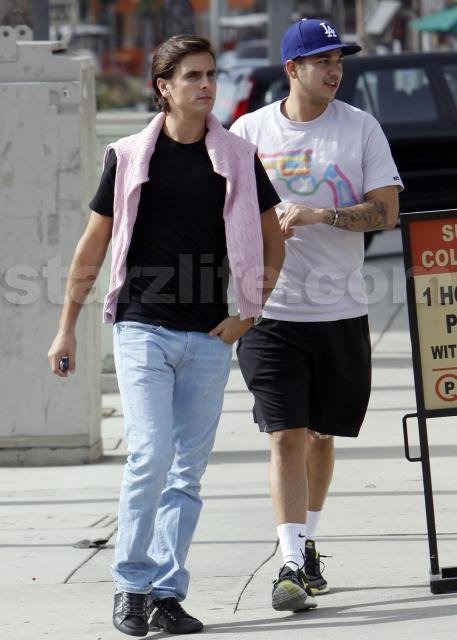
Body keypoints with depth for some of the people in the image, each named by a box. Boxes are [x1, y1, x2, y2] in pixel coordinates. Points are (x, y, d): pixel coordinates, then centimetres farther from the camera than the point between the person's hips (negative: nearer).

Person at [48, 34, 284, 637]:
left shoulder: (237, 158, 6)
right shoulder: (129, 157, 2)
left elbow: (272, 241, 15)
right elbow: (93, 247, 9)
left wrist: (248, 313, 5)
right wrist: (67, 328, 8)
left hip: (209, 338, 2)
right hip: (143, 329, -2)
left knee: (188, 472, 3)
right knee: (151, 456, -13)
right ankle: (131, 583, -1)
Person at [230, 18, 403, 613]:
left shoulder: (361, 128, 2)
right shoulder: (249, 131, 3)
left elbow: (386, 210, -4)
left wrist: (318, 215, -17)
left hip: (341, 311, 2)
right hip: (271, 311, -1)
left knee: (321, 436, 12)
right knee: (286, 438, -10)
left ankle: (307, 547, 30)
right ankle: (292, 565, -12)